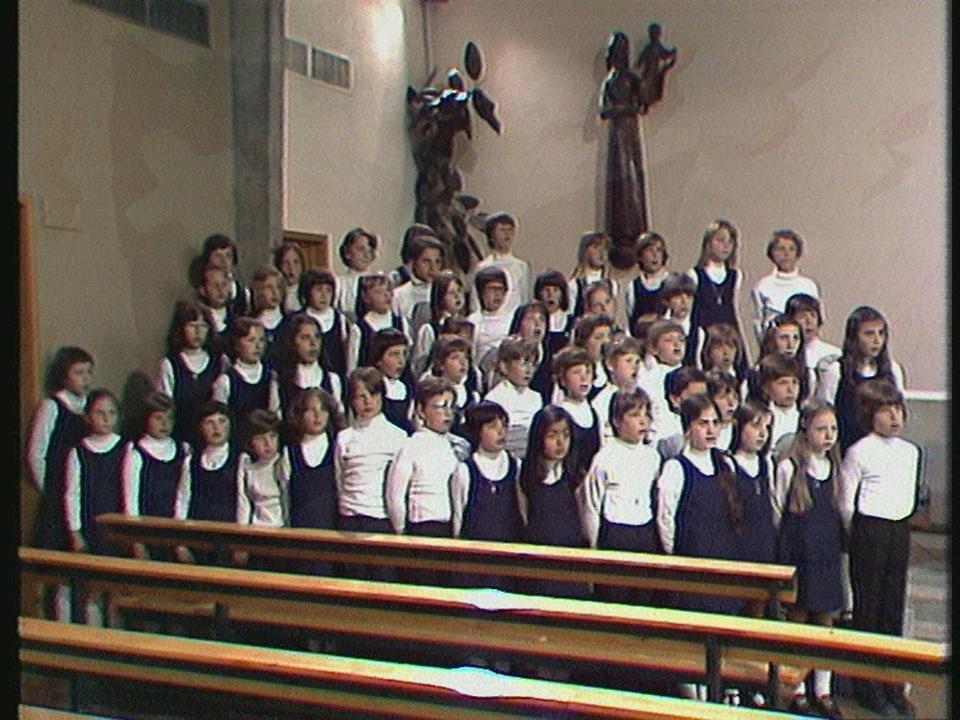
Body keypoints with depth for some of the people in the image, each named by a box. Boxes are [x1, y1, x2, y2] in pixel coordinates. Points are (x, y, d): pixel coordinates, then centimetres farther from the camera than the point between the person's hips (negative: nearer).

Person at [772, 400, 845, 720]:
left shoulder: (835, 467, 7)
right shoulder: (788, 468, -9)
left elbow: (840, 512, 15)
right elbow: (777, 514, -3)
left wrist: (837, 543, 9)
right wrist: (785, 549, -1)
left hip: (828, 555, 5)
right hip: (797, 554, -4)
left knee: (825, 619, 9)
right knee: (797, 619, 3)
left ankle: (822, 689, 20)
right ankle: (797, 689, 16)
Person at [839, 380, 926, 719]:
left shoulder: (911, 452, 9)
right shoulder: (858, 452, -9)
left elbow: (911, 495, 18)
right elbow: (846, 502, -6)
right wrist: (859, 534, 2)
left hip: (900, 530, 6)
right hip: (869, 529, -5)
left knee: (894, 605, 11)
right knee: (867, 604, 2)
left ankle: (892, 684, 23)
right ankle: (867, 687, 13)